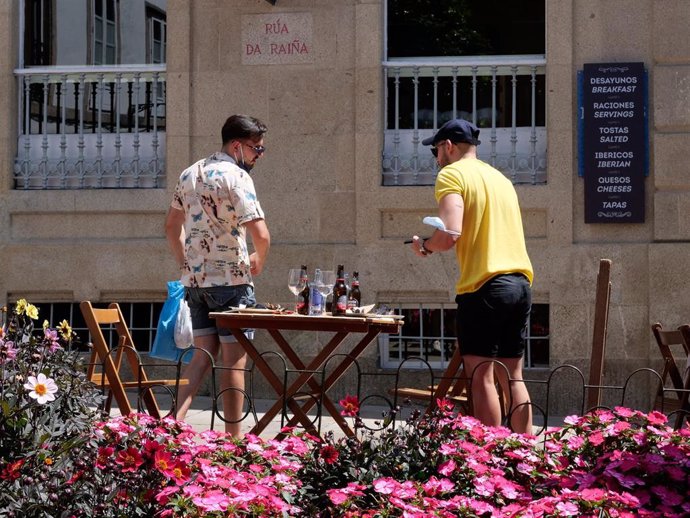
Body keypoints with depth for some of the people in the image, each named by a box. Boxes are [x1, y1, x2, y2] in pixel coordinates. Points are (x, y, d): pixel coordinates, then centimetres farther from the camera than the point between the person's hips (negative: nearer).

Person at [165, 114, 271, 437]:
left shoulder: (190, 174, 13)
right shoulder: (236, 177, -13)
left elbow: (172, 226, 22)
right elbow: (260, 234, -20)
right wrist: (258, 262, -1)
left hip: (195, 279, 7)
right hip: (230, 280, -7)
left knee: (204, 354, 12)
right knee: (234, 359, 0)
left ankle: (176, 421, -3)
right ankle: (233, 438, 4)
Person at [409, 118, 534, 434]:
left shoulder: (452, 175, -2)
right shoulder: (500, 178, 22)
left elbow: (450, 234, -16)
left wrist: (425, 247, 3)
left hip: (483, 285, -7)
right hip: (521, 283, 8)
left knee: (482, 376, -6)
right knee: (512, 376, 10)